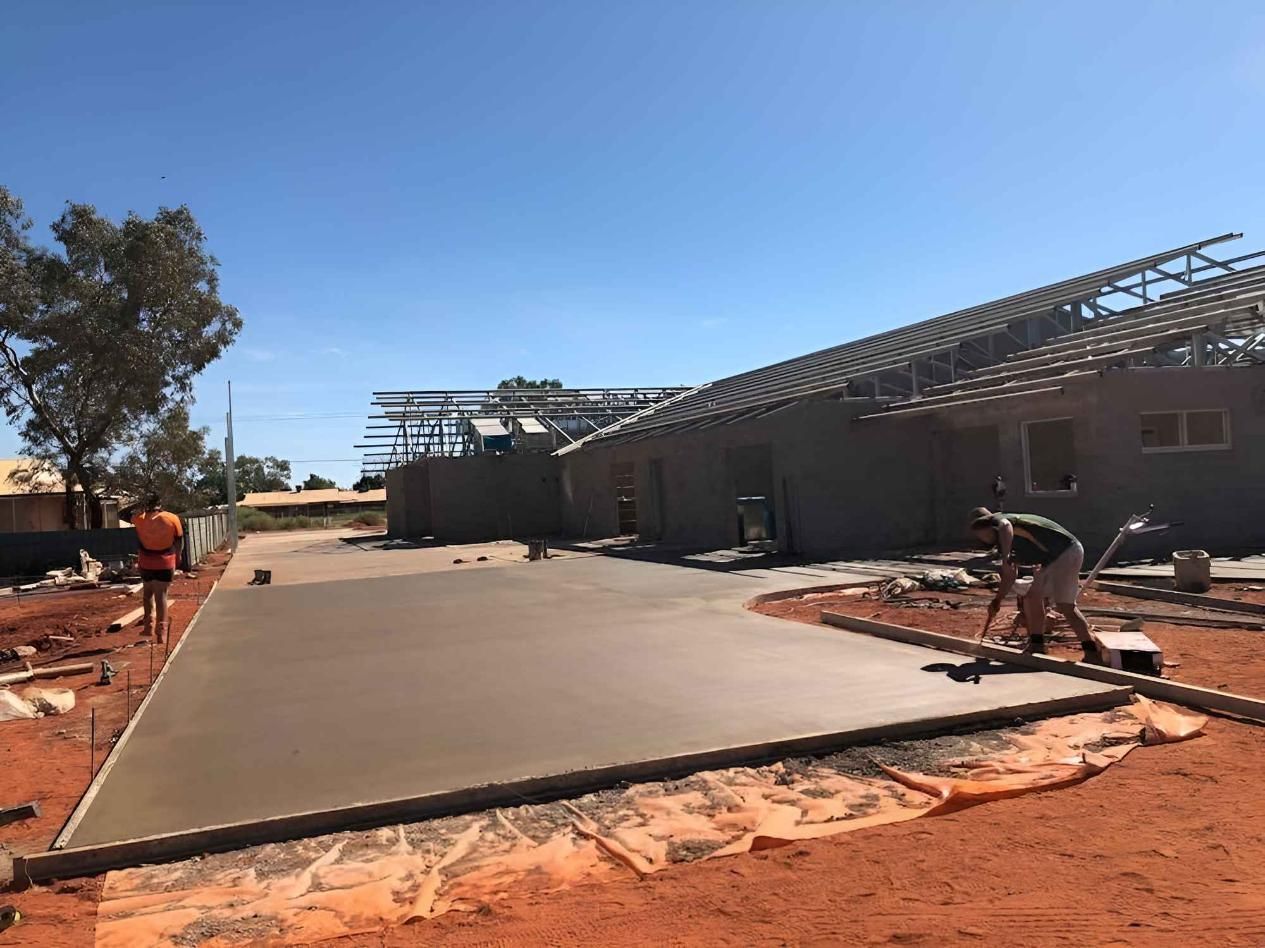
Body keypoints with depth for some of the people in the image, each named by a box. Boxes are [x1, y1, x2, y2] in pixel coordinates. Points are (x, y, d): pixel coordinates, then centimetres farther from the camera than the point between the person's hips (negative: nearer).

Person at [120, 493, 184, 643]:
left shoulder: (140, 518, -5)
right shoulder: (172, 519, -5)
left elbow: (122, 513, 12)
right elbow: (179, 542, 0)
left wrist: (139, 504, 5)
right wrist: (176, 560, 12)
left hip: (146, 562, 1)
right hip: (165, 562, -1)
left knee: (148, 593, 20)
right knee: (161, 596, 2)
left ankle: (149, 627, 16)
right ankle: (161, 631, -3)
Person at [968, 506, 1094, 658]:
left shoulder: (997, 521, -9)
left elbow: (1005, 526, -36)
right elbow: (1011, 575, 26)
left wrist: (1005, 557, -44)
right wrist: (997, 600, 29)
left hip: (1066, 552, -10)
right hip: (1054, 559, 10)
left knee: (1065, 605, -14)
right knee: (1033, 596, 15)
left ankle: (1091, 651, -11)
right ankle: (1037, 645, 21)